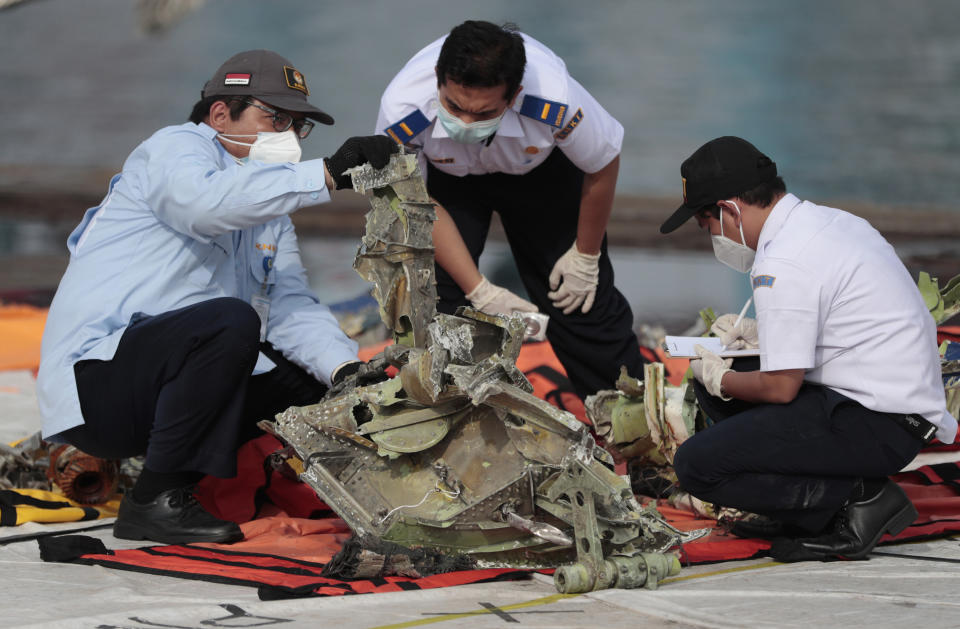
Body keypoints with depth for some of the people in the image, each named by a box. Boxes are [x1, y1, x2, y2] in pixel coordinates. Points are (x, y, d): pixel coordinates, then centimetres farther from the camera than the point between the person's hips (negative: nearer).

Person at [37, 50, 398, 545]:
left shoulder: (269, 211, 21)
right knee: (231, 320, -30)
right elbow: (207, 202, -29)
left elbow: (289, 306, 8)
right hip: (93, 380, -9)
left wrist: (347, 371, -11)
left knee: (308, 371, 3)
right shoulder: (175, 148, -4)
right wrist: (329, 173, -32)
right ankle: (155, 501, -20)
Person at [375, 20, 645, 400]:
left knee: (582, 299, -1)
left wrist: (585, 257, -5)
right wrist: (479, 291, -20)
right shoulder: (401, 111, -40)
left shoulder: (555, 102, -43)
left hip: (540, 167, 0)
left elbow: (602, 166, -19)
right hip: (447, 175, 0)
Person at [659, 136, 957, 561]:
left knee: (696, 466, -14)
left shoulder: (782, 265, -19)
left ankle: (859, 500, -10)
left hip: (876, 428, -10)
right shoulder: (830, 222, 11)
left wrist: (720, 379, 2)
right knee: (712, 384, 19)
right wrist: (760, 334, 17)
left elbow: (781, 387, -17)